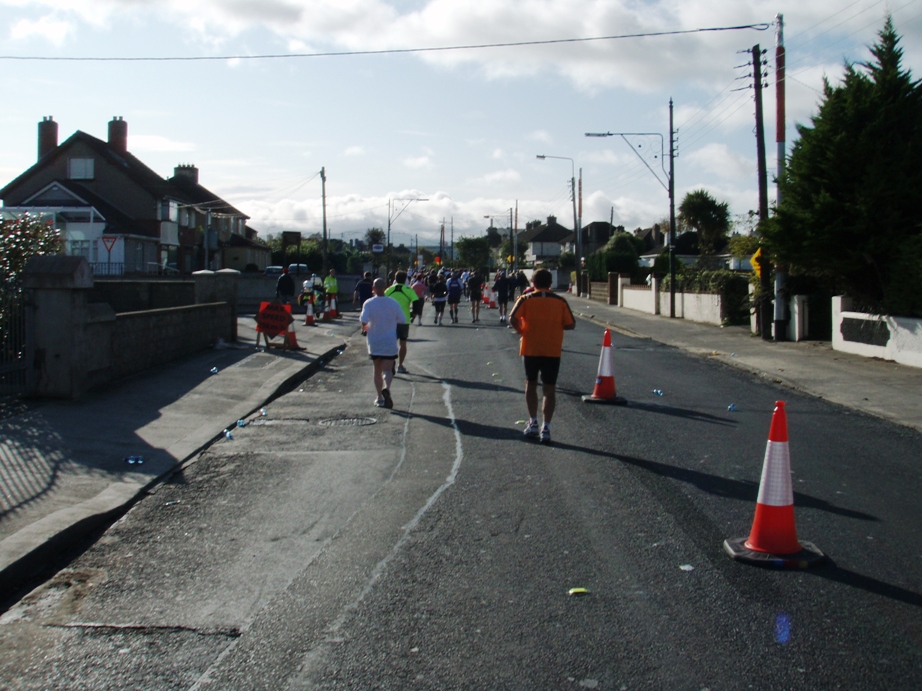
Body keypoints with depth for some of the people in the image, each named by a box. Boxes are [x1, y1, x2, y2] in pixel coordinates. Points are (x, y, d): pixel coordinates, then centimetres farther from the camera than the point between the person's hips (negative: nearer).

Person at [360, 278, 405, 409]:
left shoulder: (368, 303, -8)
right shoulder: (393, 303, -5)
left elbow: (363, 320, -20)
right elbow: (403, 320, -3)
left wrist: (364, 329, 0)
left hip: (374, 343, 1)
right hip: (390, 342, -1)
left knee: (377, 370, 15)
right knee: (388, 369, -2)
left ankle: (380, 398, 19)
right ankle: (386, 388, -32)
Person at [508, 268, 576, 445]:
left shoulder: (526, 300, -4)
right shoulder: (560, 302, 0)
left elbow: (513, 319, -16)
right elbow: (570, 324, 0)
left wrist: (521, 331, 2)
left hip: (530, 349, 0)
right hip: (553, 351, 0)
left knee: (531, 384, 18)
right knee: (549, 389, 4)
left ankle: (533, 423, 20)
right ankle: (546, 428, -3)